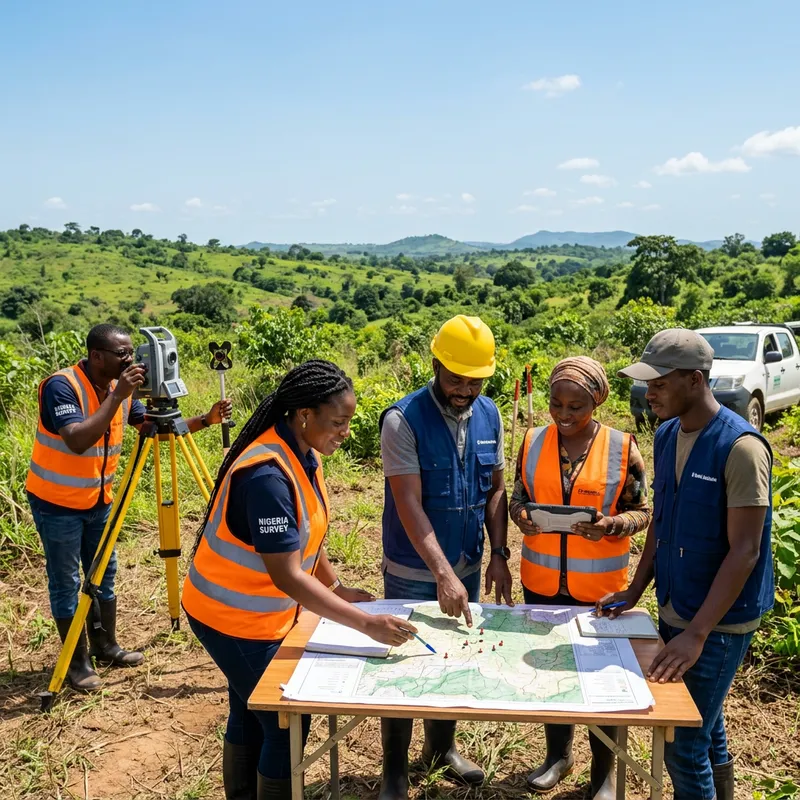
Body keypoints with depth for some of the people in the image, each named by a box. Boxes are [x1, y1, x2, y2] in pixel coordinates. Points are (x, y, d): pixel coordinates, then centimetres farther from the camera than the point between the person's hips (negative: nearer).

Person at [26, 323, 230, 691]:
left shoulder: (120, 387, -3)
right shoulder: (61, 386, -24)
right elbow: (78, 441, -38)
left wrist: (206, 420, -10)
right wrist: (117, 396, -39)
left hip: (98, 500, 7)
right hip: (57, 503, -7)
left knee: (104, 575, 15)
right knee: (66, 583, 2)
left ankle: (106, 647, 29)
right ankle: (77, 663, 14)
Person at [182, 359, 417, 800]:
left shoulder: (303, 454, -3)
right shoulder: (268, 474, -32)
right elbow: (287, 576, -33)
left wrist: (337, 588, 10)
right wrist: (366, 623, -34)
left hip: (260, 612, 9)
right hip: (235, 618, -9)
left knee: (251, 715, 21)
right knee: (285, 722, 2)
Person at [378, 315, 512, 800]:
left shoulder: (489, 416, -1)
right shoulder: (404, 420, -19)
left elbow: (495, 490, 6)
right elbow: (409, 505, -24)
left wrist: (499, 555, -4)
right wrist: (444, 574, -30)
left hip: (468, 567, 5)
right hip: (414, 573, -5)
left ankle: (442, 747, 42)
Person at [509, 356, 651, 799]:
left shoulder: (623, 448, -9)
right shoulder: (533, 442, -2)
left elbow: (641, 511, -4)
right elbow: (517, 498, 7)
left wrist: (611, 525, -24)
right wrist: (522, 515, -16)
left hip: (600, 584, -2)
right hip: (542, 580, 3)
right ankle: (558, 754, 39)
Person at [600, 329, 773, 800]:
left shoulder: (741, 448, -20)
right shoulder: (667, 436, 3)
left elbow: (745, 551, -22)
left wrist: (696, 634, -24)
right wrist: (635, 591, 7)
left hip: (720, 621, -7)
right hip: (673, 609, 7)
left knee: (684, 745, -2)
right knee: (705, 727, 20)